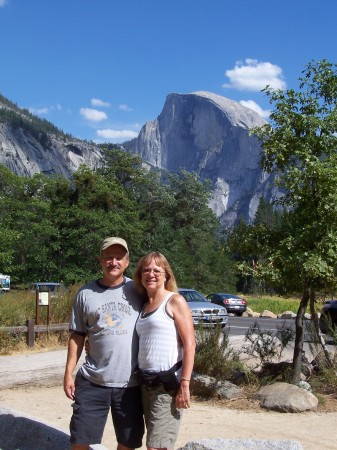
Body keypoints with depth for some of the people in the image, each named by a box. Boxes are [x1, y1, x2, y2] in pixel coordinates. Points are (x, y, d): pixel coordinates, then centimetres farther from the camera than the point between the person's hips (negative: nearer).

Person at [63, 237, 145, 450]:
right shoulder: (86, 294, 3)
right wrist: (69, 373, 3)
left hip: (131, 383, 0)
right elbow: (77, 336, 7)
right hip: (92, 382, 0)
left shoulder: (137, 291, 0)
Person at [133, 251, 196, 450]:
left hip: (168, 383, -7)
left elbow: (190, 344, -11)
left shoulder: (175, 301, -5)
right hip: (147, 383, 7)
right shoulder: (143, 306, 15)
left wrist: (185, 384, -18)